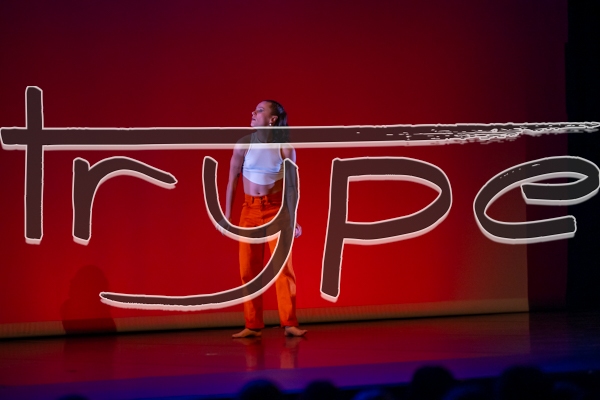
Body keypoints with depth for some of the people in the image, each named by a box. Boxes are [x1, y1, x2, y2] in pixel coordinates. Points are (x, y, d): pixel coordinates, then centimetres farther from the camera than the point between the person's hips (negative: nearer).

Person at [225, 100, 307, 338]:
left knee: (283, 266, -7)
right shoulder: (243, 144, 0)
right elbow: (232, 181, 4)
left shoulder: (285, 147, -4)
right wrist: (226, 215, 1)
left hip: (277, 209, -2)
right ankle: (253, 326, 7)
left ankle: (289, 324, -5)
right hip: (250, 210, 2)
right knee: (248, 269, 1)